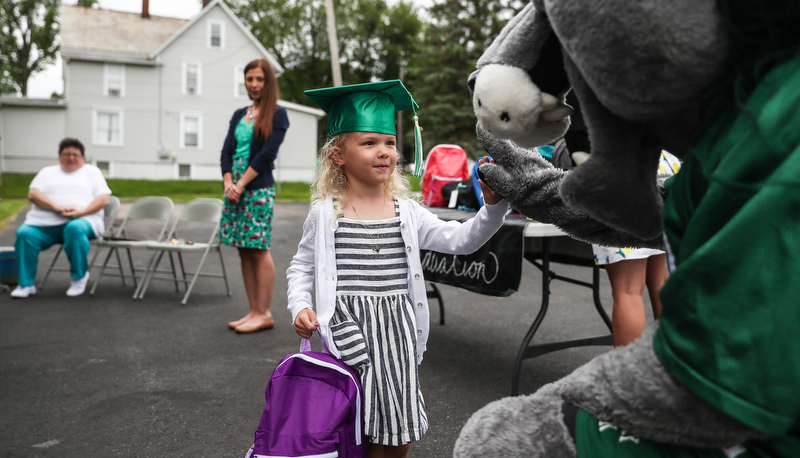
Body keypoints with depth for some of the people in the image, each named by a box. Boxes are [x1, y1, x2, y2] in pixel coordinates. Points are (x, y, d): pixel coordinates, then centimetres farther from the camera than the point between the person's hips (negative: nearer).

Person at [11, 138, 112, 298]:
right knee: (24, 233, -28)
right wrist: (56, 206, -13)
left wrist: (81, 211, -12)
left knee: (75, 229, -38)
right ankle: (26, 284, -17)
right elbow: (33, 194, 7)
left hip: (82, 220, -3)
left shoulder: (92, 171, 21)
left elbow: (103, 199, 6)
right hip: (44, 224, 3)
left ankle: (79, 277, -20)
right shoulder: (48, 172, 26)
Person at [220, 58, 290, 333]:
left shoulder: (277, 115, -1)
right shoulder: (239, 115, 18)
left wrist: (241, 184, -13)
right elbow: (227, 151, 11)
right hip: (235, 188, 7)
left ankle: (264, 314, 1)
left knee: (258, 249, -6)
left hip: (259, 187, -7)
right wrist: (228, 182, -5)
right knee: (244, 251, 6)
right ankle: (254, 311, 13)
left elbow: (267, 153, -11)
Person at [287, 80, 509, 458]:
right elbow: (301, 267, 10)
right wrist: (300, 307, -5)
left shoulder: (407, 213, 5)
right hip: (348, 333, -2)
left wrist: (493, 206, -15)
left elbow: (461, 240, 0)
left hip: (396, 334, 3)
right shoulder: (325, 214, 1)